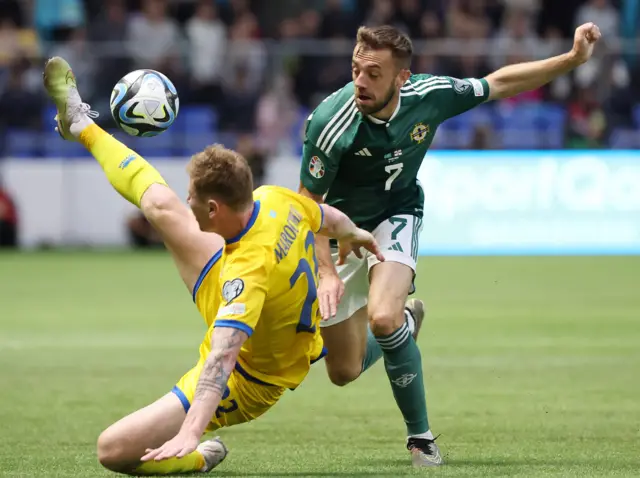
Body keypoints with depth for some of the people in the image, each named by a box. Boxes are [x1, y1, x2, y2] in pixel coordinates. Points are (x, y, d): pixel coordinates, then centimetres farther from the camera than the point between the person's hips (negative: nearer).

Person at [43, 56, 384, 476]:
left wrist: (190, 434, -59)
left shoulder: (249, 269, -42)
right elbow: (328, 217, 6)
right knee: (162, 205, 10)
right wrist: (353, 234, 29)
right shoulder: (276, 200, -18)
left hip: (244, 385, -8)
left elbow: (223, 356, -51)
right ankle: (82, 126, 29)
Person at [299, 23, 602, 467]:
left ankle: (420, 435, -13)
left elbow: (499, 83, -3)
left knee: (383, 317, -31)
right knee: (345, 372, 4)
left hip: (396, 218, 0)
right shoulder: (330, 122, -30)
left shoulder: (430, 95, -21)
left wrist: (573, 59, -6)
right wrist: (326, 272, -29)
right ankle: (406, 316, 39)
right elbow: (308, 202, -19)